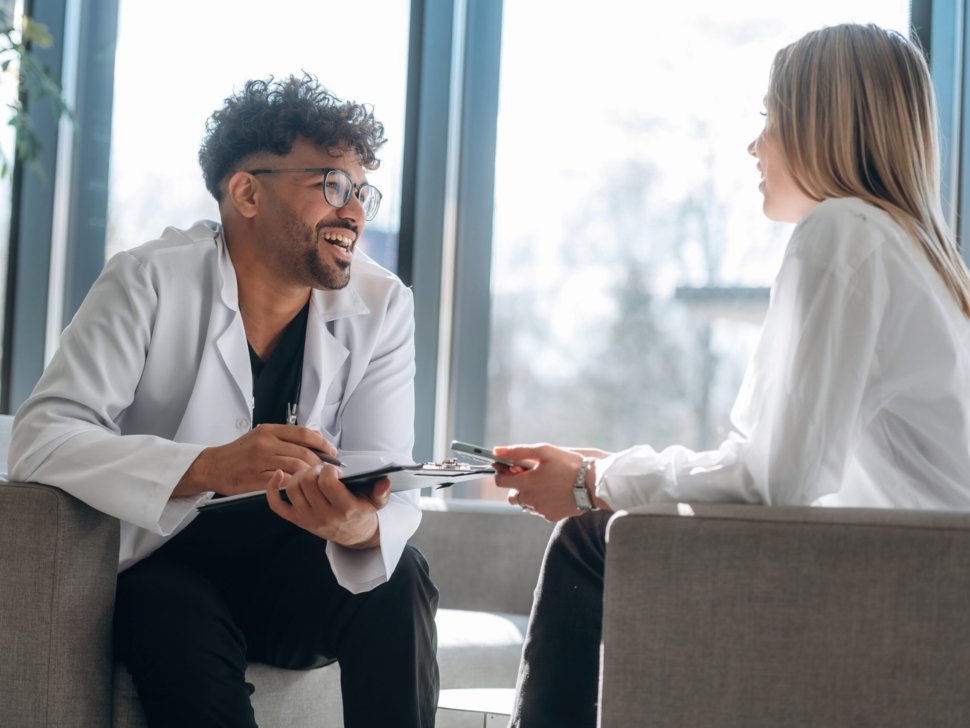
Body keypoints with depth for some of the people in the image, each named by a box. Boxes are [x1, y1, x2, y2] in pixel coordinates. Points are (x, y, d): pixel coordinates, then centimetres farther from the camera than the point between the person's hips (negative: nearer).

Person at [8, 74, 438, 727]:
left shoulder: (382, 308, -3)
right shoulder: (150, 282, -12)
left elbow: (391, 493, -12)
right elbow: (42, 438, -23)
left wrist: (360, 526, -39)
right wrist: (211, 467, -40)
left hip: (299, 575, 4)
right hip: (165, 569, -3)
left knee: (397, 576, -28)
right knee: (194, 664, -36)